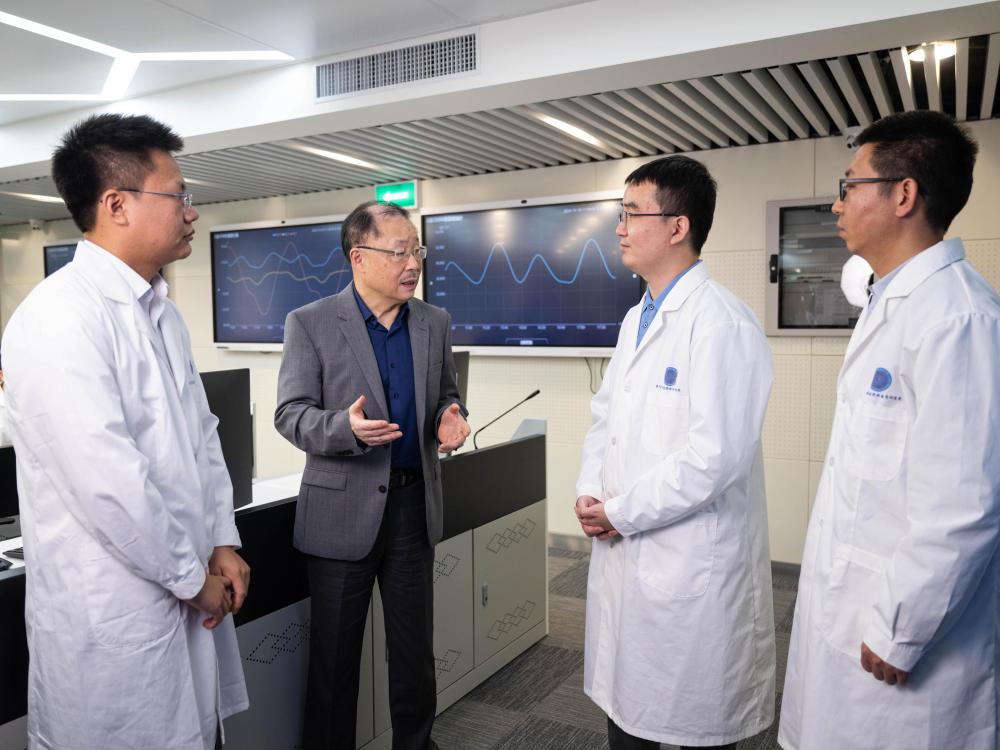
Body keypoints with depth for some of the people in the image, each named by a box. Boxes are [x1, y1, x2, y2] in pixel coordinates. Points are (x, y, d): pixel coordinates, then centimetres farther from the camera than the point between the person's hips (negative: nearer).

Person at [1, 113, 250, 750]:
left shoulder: (162, 311, 10)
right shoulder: (59, 318, -19)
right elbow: (106, 481, -24)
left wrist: (223, 542, 4)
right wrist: (193, 578, -13)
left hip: (190, 600, 8)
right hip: (110, 619, -8)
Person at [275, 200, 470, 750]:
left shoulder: (434, 323, 5)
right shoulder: (311, 324, -7)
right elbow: (290, 414, -9)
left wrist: (450, 418, -9)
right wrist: (346, 427, -28)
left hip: (414, 504, 4)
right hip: (343, 509, -3)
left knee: (415, 649, 16)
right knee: (335, 654, 11)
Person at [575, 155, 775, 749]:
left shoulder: (722, 323, -18)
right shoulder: (638, 318, 11)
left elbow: (715, 455, -24)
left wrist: (621, 513, -15)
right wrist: (590, 493, 0)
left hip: (691, 563, -8)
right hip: (624, 554, 8)